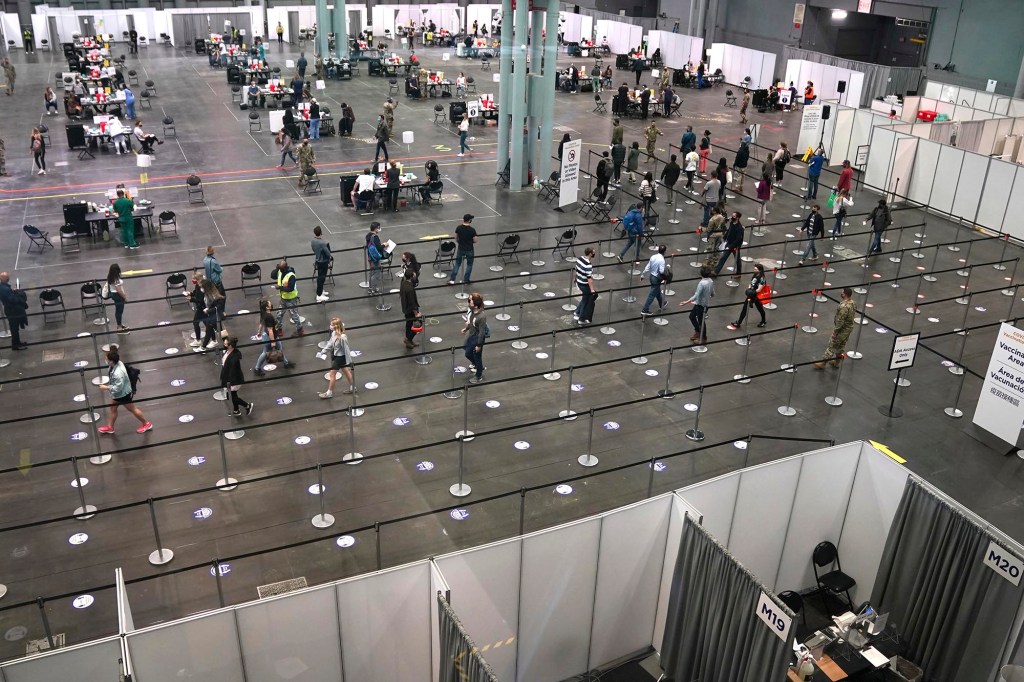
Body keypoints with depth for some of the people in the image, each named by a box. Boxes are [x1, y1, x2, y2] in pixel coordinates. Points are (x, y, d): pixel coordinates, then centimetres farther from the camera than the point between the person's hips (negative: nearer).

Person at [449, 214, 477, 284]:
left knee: (457, 264, 14)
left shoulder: (458, 228, -8)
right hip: (469, 250, -3)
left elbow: (456, 238, 3)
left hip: (460, 249, 3)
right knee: (469, 264, 16)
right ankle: (466, 280, 20)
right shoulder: (472, 230, -19)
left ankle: (452, 279, 10)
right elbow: (475, 241, -12)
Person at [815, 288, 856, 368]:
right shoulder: (853, 303, -2)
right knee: (841, 346, 22)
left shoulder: (844, 306, -32)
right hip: (849, 328, 9)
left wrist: (835, 332, -20)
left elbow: (840, 321, -28)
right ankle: (836, 362, 37)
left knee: (831, 346, 3)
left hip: (842, 329, -9)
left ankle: (822, 363, 12)